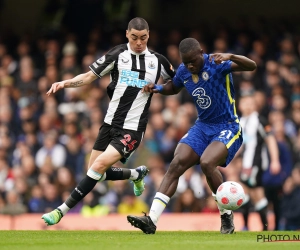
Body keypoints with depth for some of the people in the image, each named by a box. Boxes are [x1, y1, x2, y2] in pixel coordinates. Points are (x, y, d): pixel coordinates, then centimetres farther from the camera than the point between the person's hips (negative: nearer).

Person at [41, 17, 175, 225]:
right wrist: (64, 83, -13)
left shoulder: (158, 61, 2)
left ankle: (63, 210, -13)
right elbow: (89, 77, 2)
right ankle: (137, 174, 35)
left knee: (99, 165, -19)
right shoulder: (117, 55, 0)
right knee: (96, 172, 8)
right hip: (111, 123, 3)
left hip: (132, 129, -3)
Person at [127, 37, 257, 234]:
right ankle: (152, 220, -15)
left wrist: (230, 57, -45)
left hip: (228, 128, -6)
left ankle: (227, 215, -7)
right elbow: (173, 87, 24)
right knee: (176, 164, -11)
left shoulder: (217, 64, -17)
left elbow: (252, 66, -27)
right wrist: (158, 88, 1)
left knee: (207, 162, -29)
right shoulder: (183, 71, 1)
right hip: (203, 127, 6)